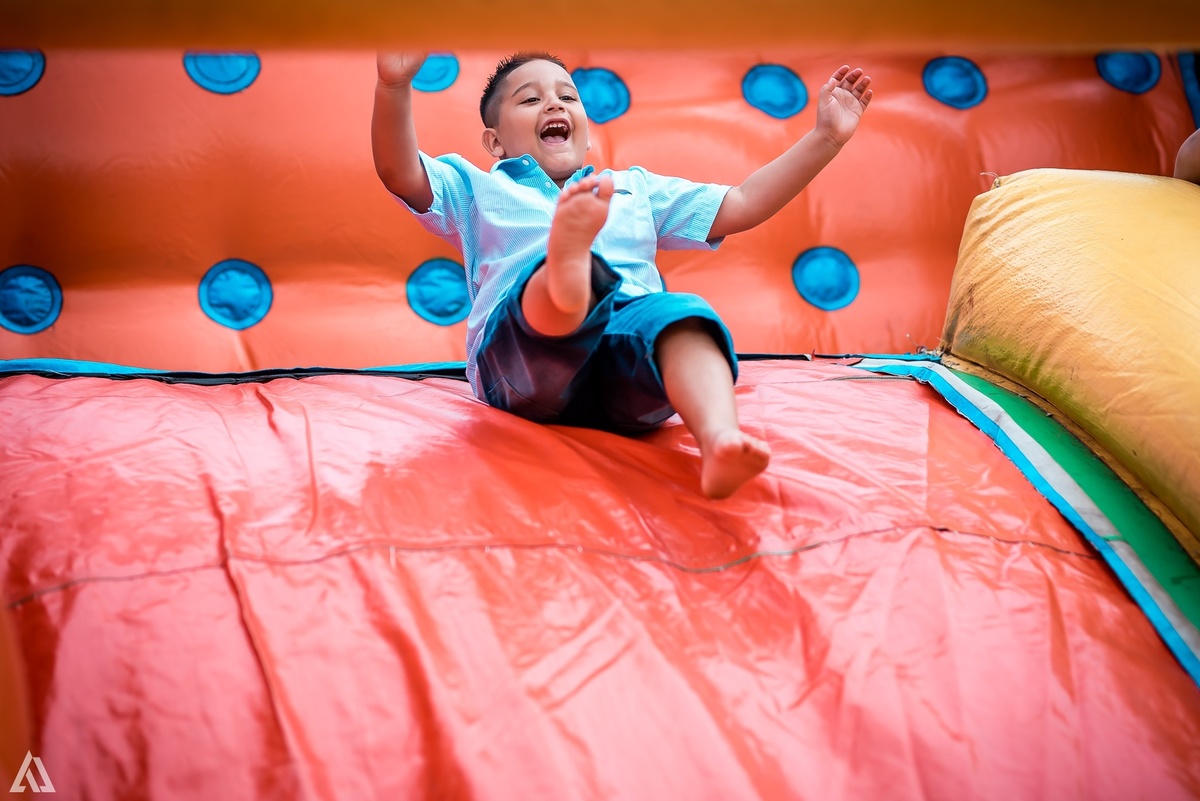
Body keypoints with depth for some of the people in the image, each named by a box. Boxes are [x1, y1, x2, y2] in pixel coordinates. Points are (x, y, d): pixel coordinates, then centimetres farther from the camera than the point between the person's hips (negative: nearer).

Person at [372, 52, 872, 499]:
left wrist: (826, 137, 24)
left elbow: (742, 205, 32)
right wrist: (394, 86, -9)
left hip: (628, 373, 2)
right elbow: (400, 173, 10)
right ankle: (567, 272, -72)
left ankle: (718, 439, -60)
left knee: (680, 314, -33)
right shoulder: (480, 190, 29)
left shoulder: (637, 189, 38)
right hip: (522, 359, -2)